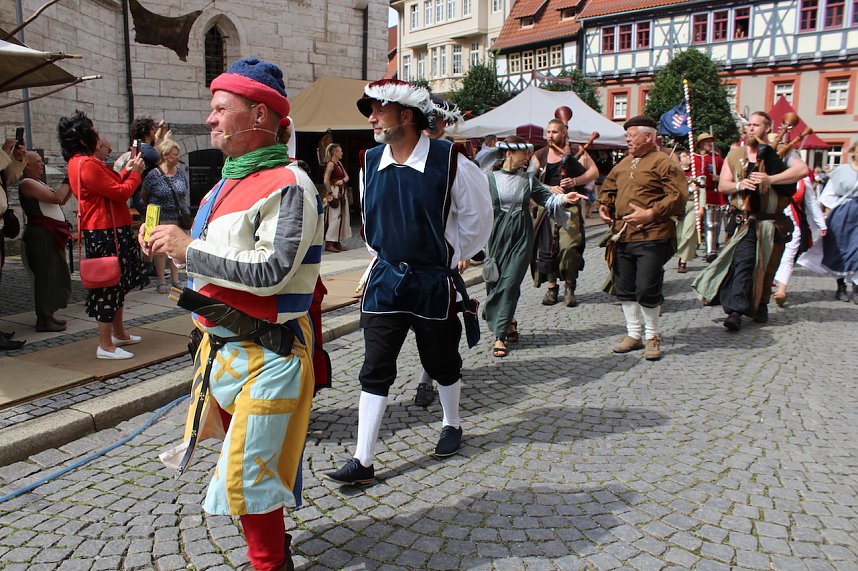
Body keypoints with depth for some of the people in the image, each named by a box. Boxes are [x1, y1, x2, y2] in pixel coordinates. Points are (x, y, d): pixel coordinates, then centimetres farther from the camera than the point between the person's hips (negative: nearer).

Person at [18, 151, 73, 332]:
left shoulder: (38, 183, 20)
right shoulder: (27, 183, -10)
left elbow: (62, 201, 20)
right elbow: (56, 198, -18)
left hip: (51, 234, 10)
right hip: (41, 235, -10)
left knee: (54, 276, 13)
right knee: (45, 276, -8)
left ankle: (47, 315, 20)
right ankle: (43, 319, -4)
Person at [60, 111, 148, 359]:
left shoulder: (78, 162, 14)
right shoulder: (86, 164, -19)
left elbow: (110, 187, 17)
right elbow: (120, 192, -19)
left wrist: (126, 172, 13)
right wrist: (135, 173, -4)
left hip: (108, 231, 11)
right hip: (106, 233, -11)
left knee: (118, 283, 20)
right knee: (108, 284, -5)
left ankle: (119, 333, 32)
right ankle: (106, 345, 2)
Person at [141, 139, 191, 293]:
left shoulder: (180, 172, 6)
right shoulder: (153, 175, -8)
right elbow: (143, 196, 4)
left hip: (178, 217, 4)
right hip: (160, 218, -4)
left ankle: (175, 279, 18)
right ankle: (161, 281, 8)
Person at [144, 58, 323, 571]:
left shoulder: (289, 185, -17)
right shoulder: (232, 179, 13)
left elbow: (270, 271, -27)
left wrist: (188, 249, -19)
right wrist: (172, 243, 3)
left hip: (266, 355, -9)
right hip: (222, 346, 9)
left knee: (248, 473, -2)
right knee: (235, 450, 21)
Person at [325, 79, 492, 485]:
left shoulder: (449, 161, -14)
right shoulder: (370, 162, 0)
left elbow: (477, 215, 0)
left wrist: (457, 255, 7)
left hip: (434, 280, -3)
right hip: (385, 278, 3)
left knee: (441, 362, 15)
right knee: (375, 370, 1)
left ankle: (451, 425, 43)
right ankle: (362, 461, 8)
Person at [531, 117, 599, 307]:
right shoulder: (540, 155, 9)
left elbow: (594, 172, -2)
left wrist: (575, 181, -18)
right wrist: (550, 189, -14)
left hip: (570, 206, -3)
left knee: (569, 246, -16)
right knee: (547, 247, 2)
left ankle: (569, 288, 0)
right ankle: (552, 288, 14)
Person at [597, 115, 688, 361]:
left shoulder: (664, 163, -5)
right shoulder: (622, 165, 18)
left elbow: (679, 197, -12)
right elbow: (608, 189, 30)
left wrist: (650, 214, -20)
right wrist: (604, 206, 9)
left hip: (651, 237, -7)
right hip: (623, 236, 7)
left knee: (647, 289, -7)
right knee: (625, 288, 11)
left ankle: (653, 337, 12)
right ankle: (633, 334, 25)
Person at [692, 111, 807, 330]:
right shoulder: (735, 155, 10)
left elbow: (802, 169, -17)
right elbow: (722, 185, 7)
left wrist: (770, 179, -28)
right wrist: (739, 185, -15)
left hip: (773, 221, 0)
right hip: (746, 220, 0)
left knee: (766, 267, 10)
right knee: (743, 261, -13)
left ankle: (760, 306, 29)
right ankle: (735, 311, -17)